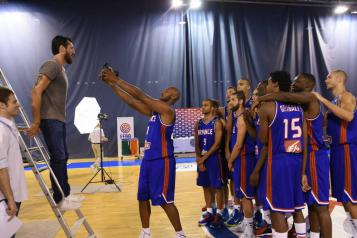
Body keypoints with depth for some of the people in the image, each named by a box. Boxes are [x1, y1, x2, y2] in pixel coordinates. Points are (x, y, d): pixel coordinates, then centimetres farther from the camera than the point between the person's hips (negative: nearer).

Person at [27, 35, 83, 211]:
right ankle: (59, 200, 0)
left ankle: (66, 194, 23)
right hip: (50, 120, -9)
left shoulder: (61, 69, 19)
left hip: (59, 120, 9)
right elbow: (36, 92, -19)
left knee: (62, 157, 13)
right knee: (58, 158, -8)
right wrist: (36, 122, -20)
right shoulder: (52, 65, -10)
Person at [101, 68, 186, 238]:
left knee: (165, 201, -2)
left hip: (162, 161, -9)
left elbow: (140, 95, -16)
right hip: (148, 159, 9)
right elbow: (132, 101, 11)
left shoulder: (167, 110, -12)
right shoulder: (153, 111, 14)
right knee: (143, 197, 13)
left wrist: (117, 79, -12)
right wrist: (112, 84, 5)